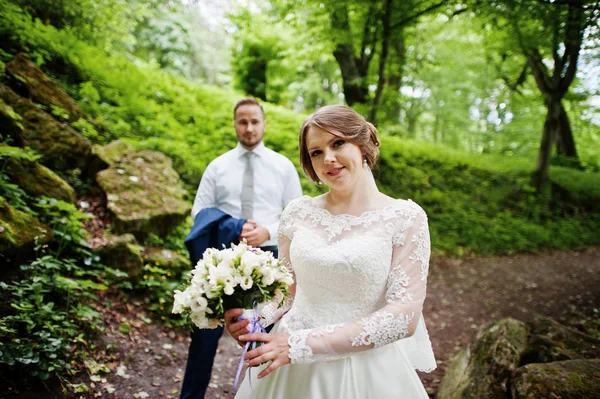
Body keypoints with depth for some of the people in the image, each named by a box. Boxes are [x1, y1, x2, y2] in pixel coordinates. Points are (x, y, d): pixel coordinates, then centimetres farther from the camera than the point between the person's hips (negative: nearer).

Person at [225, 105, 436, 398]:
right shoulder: (298, 212, -1)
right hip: (292, 370, 3)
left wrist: (305, 343, -22)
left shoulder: (405, 217, -10)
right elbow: (287, 289, 8)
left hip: (366, 369, -3)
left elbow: (404, 317, -16)